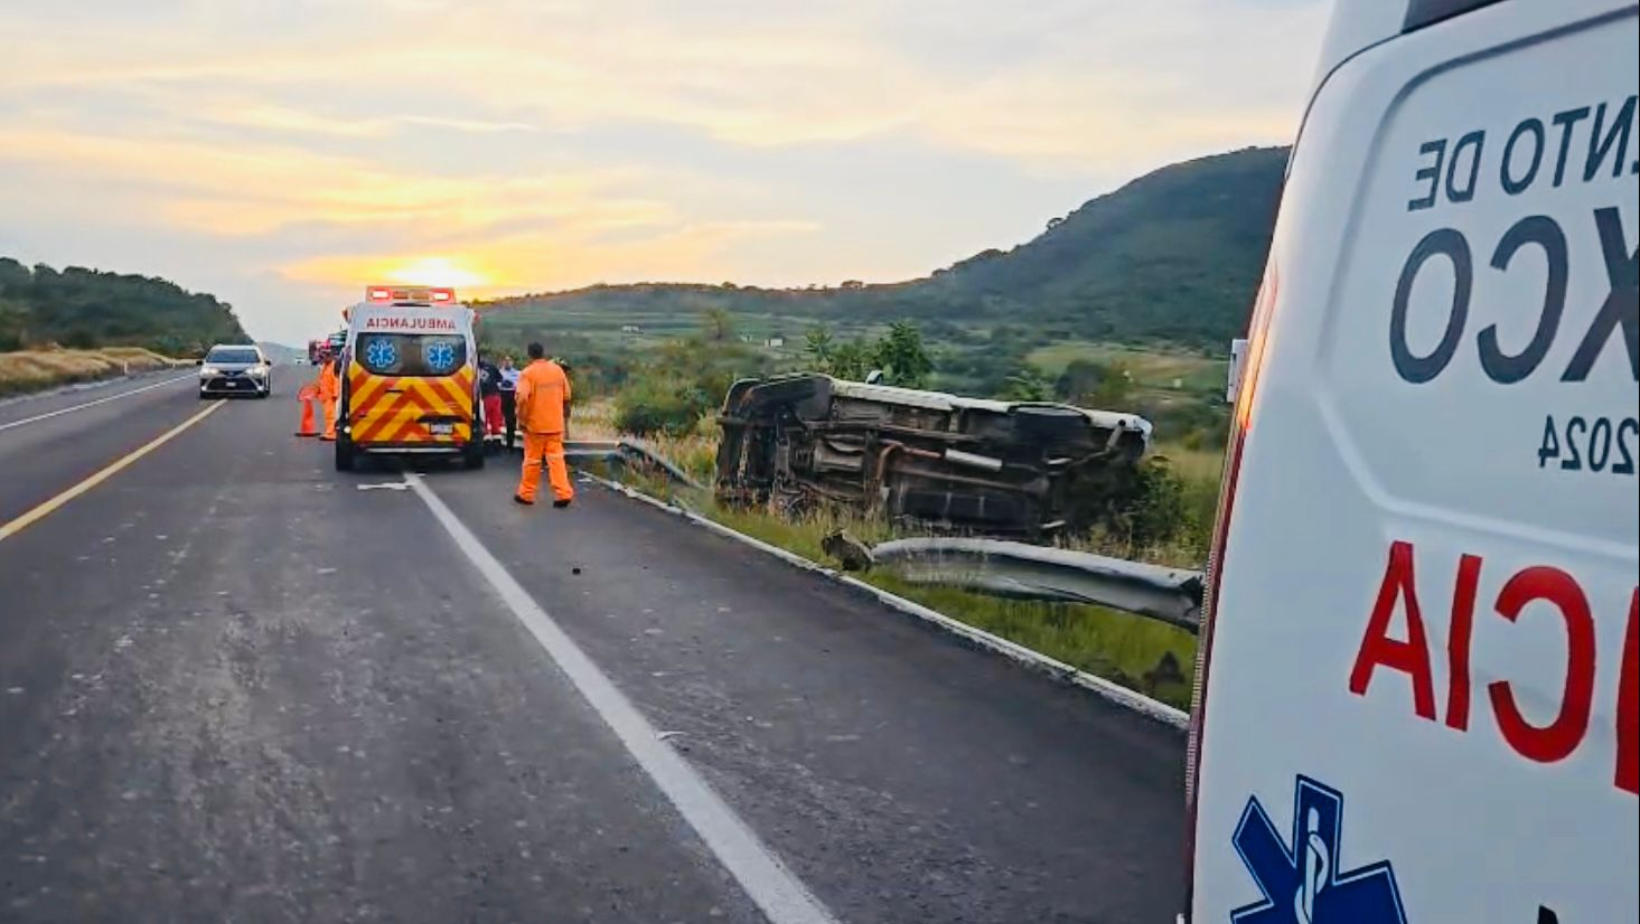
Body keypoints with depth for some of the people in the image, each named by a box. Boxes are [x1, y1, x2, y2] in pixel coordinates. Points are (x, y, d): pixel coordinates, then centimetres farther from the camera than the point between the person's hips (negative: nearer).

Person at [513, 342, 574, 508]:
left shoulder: (528, 373, -11)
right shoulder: (557, 369, 4)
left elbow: (522, 398, -22)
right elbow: (566, 396, 11)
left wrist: (522, 418, -10)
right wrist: (565, 416, 23)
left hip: (535, 424, -4)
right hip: (555, 424, 4)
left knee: (532, 460, 7)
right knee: (556, 458, 5)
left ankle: (526, 494, 18)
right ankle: (563, 493, -5)